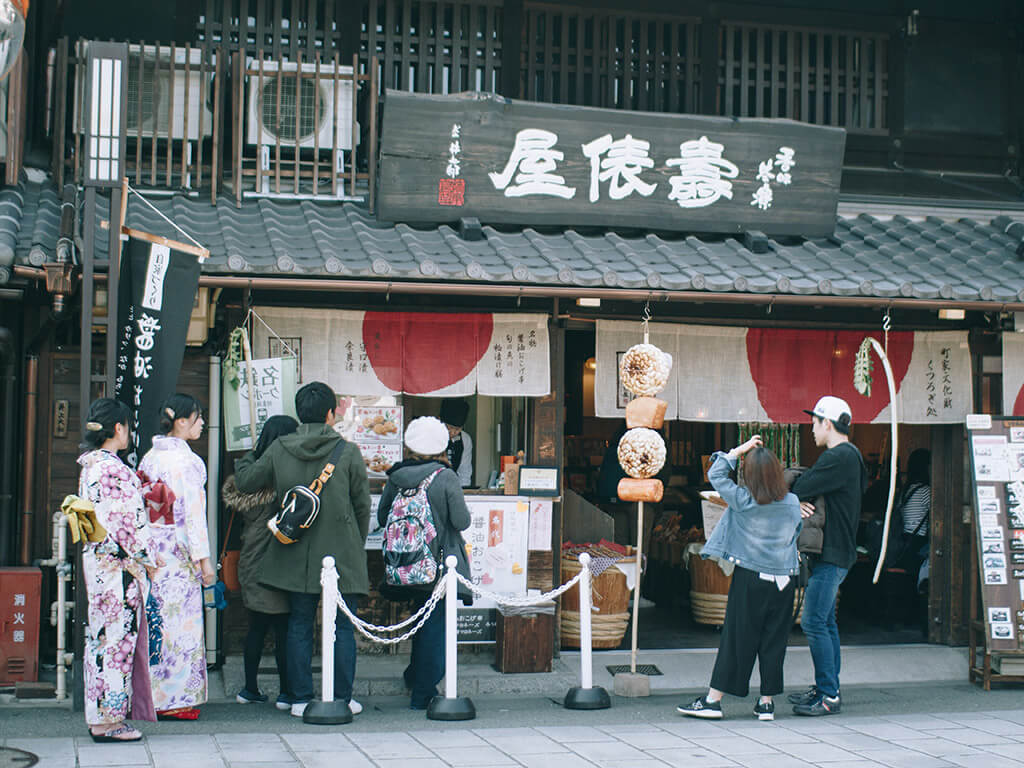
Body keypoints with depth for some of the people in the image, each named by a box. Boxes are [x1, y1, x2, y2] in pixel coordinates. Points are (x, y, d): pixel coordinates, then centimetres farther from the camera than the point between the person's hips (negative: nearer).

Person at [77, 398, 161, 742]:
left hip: (95, 559, 10)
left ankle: (99, 714, 20)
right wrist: (147, 559, -9)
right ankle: (109, 718, 3)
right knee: (118, 636, -3)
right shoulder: (114, 469, -18)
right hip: (118, 566, -10)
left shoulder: (89, 465, 11)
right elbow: (126, 523, -19)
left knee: (100, 636, 13)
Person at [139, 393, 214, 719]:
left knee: (157, 618, 12)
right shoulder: (186, 460, -13)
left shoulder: (149, 457, 10)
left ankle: (150, 696, 17)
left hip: (150, 547, 7)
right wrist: (204, 558, -11)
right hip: (178, 549, -7)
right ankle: (175, 700, 3)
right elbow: (193, 512, -15)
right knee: (181, 620, -1)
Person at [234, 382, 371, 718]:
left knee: (299, 626, 10)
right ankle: (342, 698, 9)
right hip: (341, 557, -2)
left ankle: (301, 699, 12)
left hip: (296, 557, 2)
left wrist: (246, 459, 31)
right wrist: (358, 543, 16)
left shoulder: (278, 450, -2)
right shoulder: (348, 452, -7)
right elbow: (362, 504, 0)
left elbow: (245, 481, 9)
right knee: (342, 627, 6)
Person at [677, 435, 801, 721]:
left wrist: (741, 449, 1)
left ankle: (713, 700, 5)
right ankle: (767, 703, 13)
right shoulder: (793, 503, -3)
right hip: (783, 579, 3)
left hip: (750, 579, -3)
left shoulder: (743, 501, -11)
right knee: (773, 641, 9)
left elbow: (715, 473, -2)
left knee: (736, 639, 1)